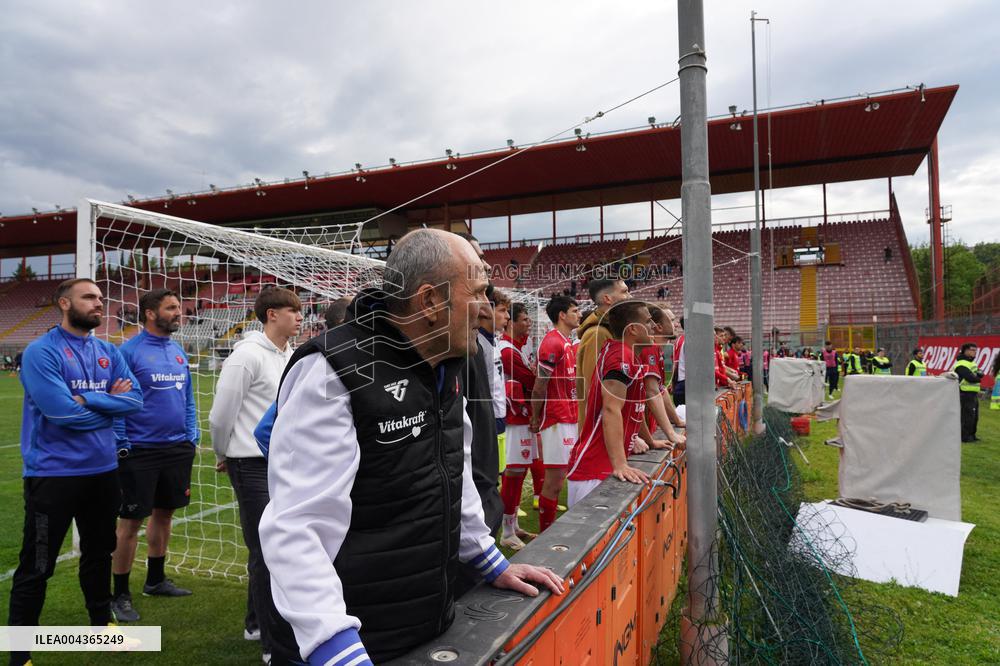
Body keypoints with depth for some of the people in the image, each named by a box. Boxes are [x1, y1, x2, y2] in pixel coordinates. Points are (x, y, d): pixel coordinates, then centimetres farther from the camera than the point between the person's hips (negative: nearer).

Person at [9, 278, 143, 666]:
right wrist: (110, 401, -9)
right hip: (54, 473, -6)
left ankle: (102, 623, 39)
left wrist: (89, 399, -17)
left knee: (99, 551, 21)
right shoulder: (41, 352, -13)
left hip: (103, 470, 7)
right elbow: (62, 411, -23)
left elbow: (135, 400, -4)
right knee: (36, 565, 4)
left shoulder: (109, 352, 6)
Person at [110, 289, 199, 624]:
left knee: (164, 512, 17)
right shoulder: (129, 351, -11)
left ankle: (155, 580, 33)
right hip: (141, 451, -6)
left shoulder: (178, 351, 9)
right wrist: (122, 446, -14)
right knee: (130, 521, 2)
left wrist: (191, 436, 10)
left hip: (177, 448, 7)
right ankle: (121, 595, 17)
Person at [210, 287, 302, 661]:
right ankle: (274, 641, 12)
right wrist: (223, 457, 2)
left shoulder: (291, 356, 9)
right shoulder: (248, 355, -15)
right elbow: (221, 414, -11)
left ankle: (256, 623, 35)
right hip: (253, 465, -7)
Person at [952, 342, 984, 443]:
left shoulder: (971, 362, 17)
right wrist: (978, 378, -3)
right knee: (968, 416, -9)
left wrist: (978, 374, -12)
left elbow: (980, 374, 12)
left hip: (973, 393, 10)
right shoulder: (961, 365, -16)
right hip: (966, 394, -10)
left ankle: (971, 435, 25)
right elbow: (971, 378, -24)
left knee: (974, 416, 16)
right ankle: (965, 436, -3)